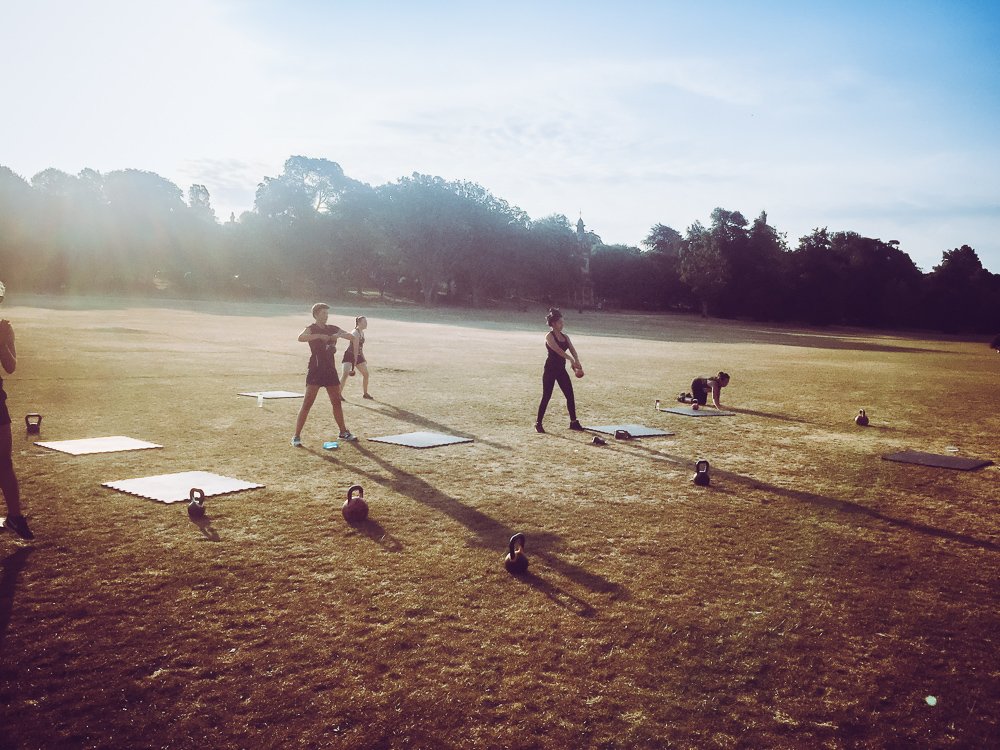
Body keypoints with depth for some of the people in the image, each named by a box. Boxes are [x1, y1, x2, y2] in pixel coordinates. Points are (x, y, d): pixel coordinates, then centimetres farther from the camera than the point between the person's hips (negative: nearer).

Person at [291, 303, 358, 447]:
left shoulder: (333, 329, 10)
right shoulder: (311, 329, -6)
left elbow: (352, 337, 7)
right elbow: (301, 338, -29)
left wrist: (340, 335, -11)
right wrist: (319, 335, -32)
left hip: (330, 370, 6)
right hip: (315, 370, -6)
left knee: (337, 402, 14)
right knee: (307, 404, -10)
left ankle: (344, 432, 28)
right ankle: (296, 436, -7)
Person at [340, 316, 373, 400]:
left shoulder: (362, 333, 6)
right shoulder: (356, 333, -21)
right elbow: (355, 348, -27)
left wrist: (363, 358, 21)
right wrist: (354, 363, -31)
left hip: (358, 355, 9)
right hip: (349, 355, -9)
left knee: (366, 374, 11)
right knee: (346, 374, -20)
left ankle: (365, 393, 24)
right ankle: (339, 394, -16)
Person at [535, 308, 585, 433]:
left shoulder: (565, 337, 11)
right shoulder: (549, 336, -9)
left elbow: (573, 351, 1)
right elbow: (558, 350, -24)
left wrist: (577, 363, -18)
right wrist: (572, 360, -32)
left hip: (561, 370, 7)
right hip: (550, 370, -7)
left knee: (570, 396, 4)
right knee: (546, 397, -4)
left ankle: (573, 422, 13)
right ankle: (538, 423, 5)